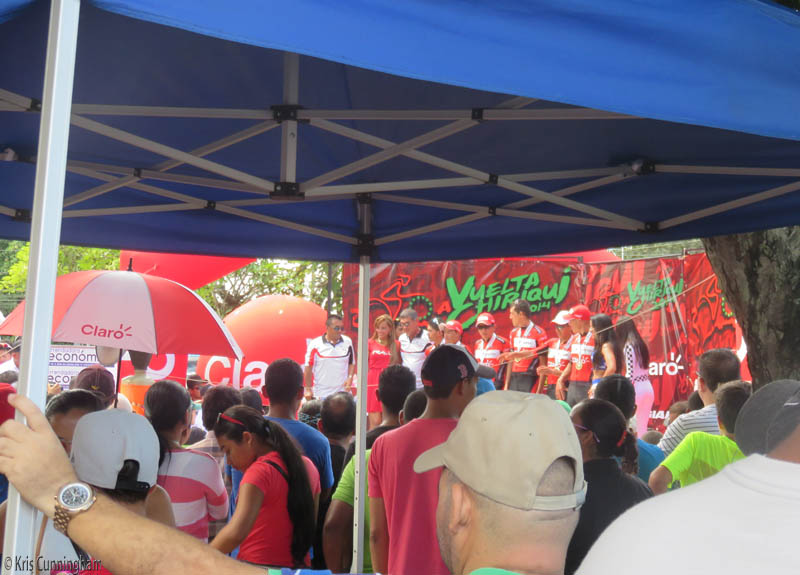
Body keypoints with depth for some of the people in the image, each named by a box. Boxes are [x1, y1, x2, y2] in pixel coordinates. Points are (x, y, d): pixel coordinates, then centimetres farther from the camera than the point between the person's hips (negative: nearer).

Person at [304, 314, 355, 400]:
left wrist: (350, 378, -3)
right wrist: (308, 389, -3)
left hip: (343, 392, 3)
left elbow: (352, 363, 14)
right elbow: (308, 368, -1)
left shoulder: (347, 342, 5)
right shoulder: (315, 344, -5)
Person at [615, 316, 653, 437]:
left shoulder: (628, 346, -11)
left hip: (636, 387, -8)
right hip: (648, 387, 8)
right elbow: (646, 370, 14)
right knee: (642, 427, 12)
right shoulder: (640, 344, 13)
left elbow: (630, 373, -17)